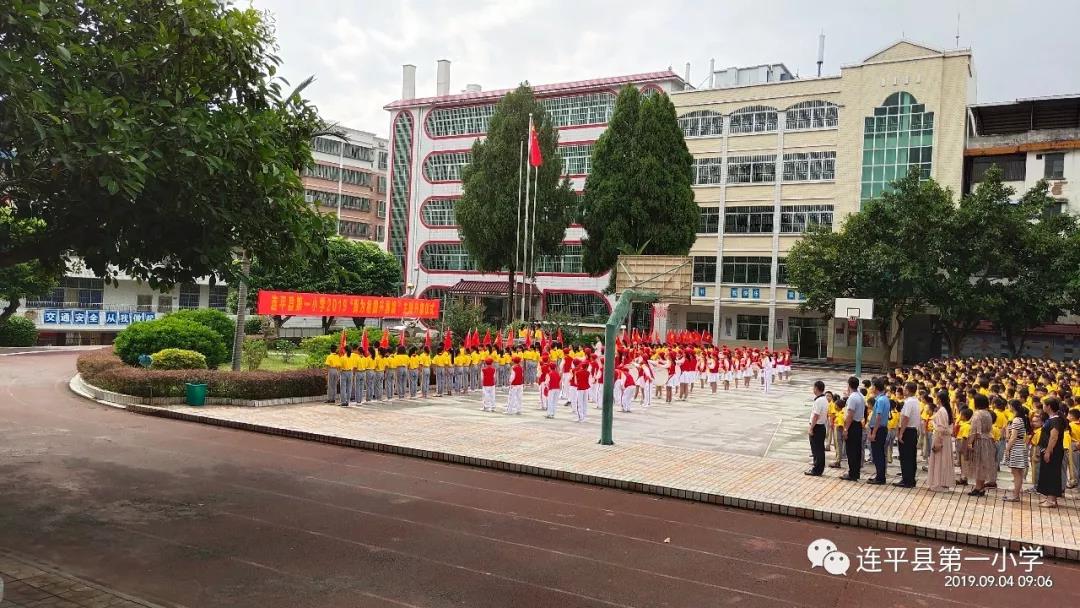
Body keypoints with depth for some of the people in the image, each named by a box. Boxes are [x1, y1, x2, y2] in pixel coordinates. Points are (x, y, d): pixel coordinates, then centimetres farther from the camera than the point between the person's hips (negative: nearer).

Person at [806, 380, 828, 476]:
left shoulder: (818, 401, -20)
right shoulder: (825, 400, 10)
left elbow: (816, 416, -21)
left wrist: (811, 429, -18)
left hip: (817, 427, -9)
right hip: (822, 426, 9)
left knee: (816, 450, -3)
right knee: (820, 449, 13)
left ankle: (816, 471, 2)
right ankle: (819, 469, 20)